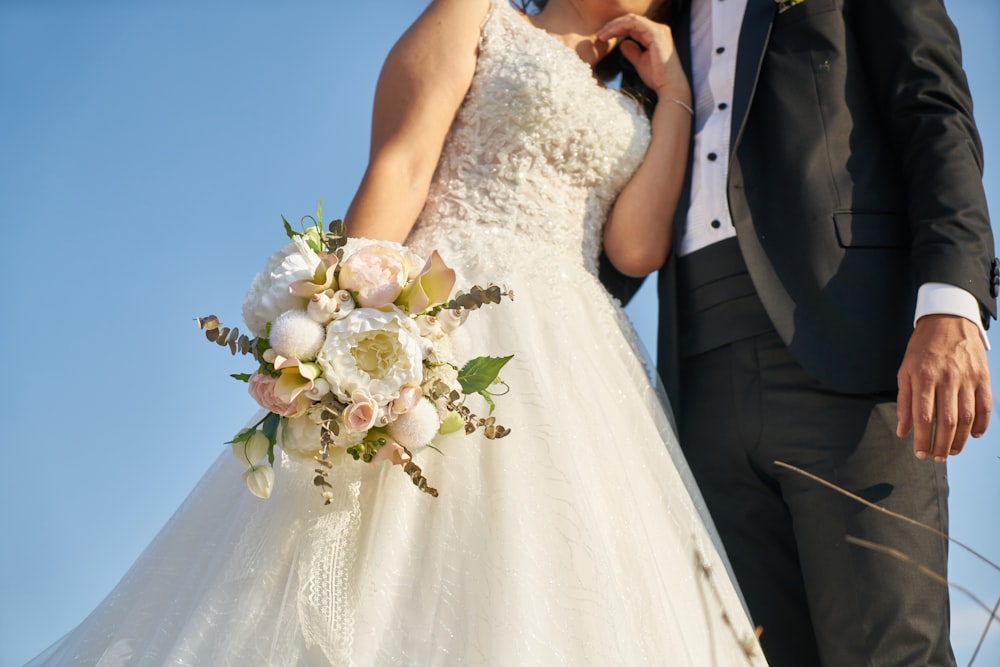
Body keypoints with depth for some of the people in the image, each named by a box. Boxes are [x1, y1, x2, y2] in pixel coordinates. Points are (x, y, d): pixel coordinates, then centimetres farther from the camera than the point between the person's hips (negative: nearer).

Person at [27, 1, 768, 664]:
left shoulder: (626, 112, 23)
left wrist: (676, 91, 10)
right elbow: (398, 171, -4)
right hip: (452, 319, -5)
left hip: (575, 367, 5)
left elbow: (638, 248, 5)